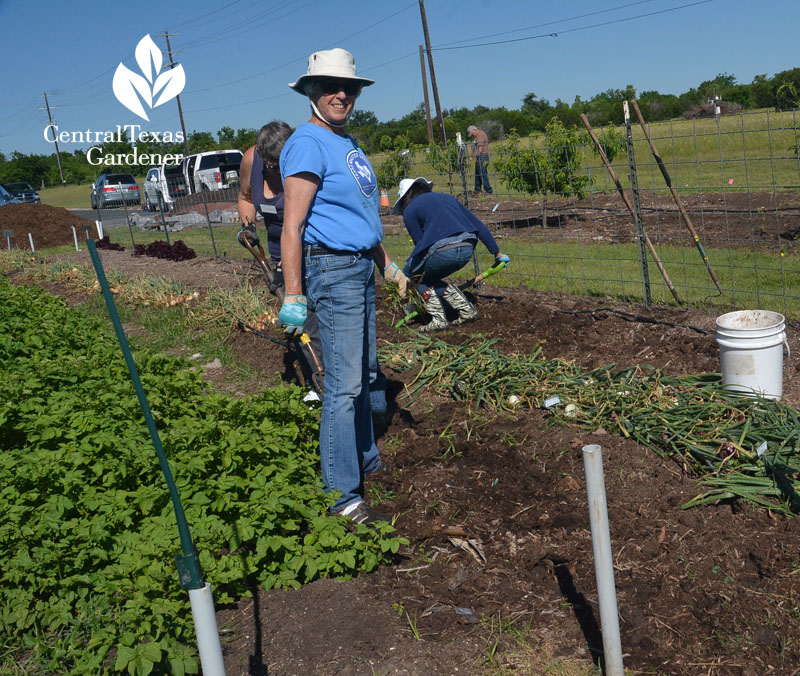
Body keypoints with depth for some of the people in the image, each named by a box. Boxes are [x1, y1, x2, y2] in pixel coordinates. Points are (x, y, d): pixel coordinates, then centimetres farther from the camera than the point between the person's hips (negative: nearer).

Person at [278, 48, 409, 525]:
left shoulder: (348, 143, 16)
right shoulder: (309, 144, -13)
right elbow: (293, 226, -18)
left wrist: (389, 265, 24)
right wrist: (293, 296, -22)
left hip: (362, 269, 10)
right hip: (333, 270, -10)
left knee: (361, 374, 18)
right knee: (343, 384, -8)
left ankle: (366, 460, 33)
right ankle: (342, 495, 0)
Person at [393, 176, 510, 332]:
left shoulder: (409, 211, 13)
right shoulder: (446, 197, 29)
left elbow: (420, 243, 10)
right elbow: (479, 226, 27)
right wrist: (497, 253, 32)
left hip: (443, 252, -6)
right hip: (467, 250, 7)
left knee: (410, 272, 20)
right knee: (429, 277, 28)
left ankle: (438, 319, 10)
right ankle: (467, 310, 20)